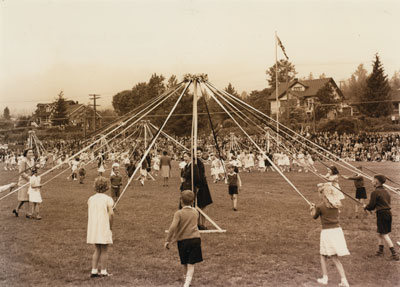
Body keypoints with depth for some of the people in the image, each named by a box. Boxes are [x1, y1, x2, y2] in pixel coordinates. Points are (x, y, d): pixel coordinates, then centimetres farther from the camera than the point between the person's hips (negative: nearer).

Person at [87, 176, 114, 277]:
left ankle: (94, 271, 13)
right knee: (104, 250, 6)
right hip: (104, 227, -5)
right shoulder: (108, 199, -10)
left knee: (97, 250, 15)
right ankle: (103, 271, 11)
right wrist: (111, 226, -7)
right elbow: (111, 213, -18)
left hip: (93, 227, 5)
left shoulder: (91, 199, 6)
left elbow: (89, 214, 8)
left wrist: (91, 226, 16)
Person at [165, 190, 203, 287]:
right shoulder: (196, 212, 5)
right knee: (191, 264, -1)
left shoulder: (179, 213, -10)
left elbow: (173, 227, -20)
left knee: (185, 263, 18)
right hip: (195, 239, 2)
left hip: (183, 240, -2)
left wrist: (168, 240, -15)